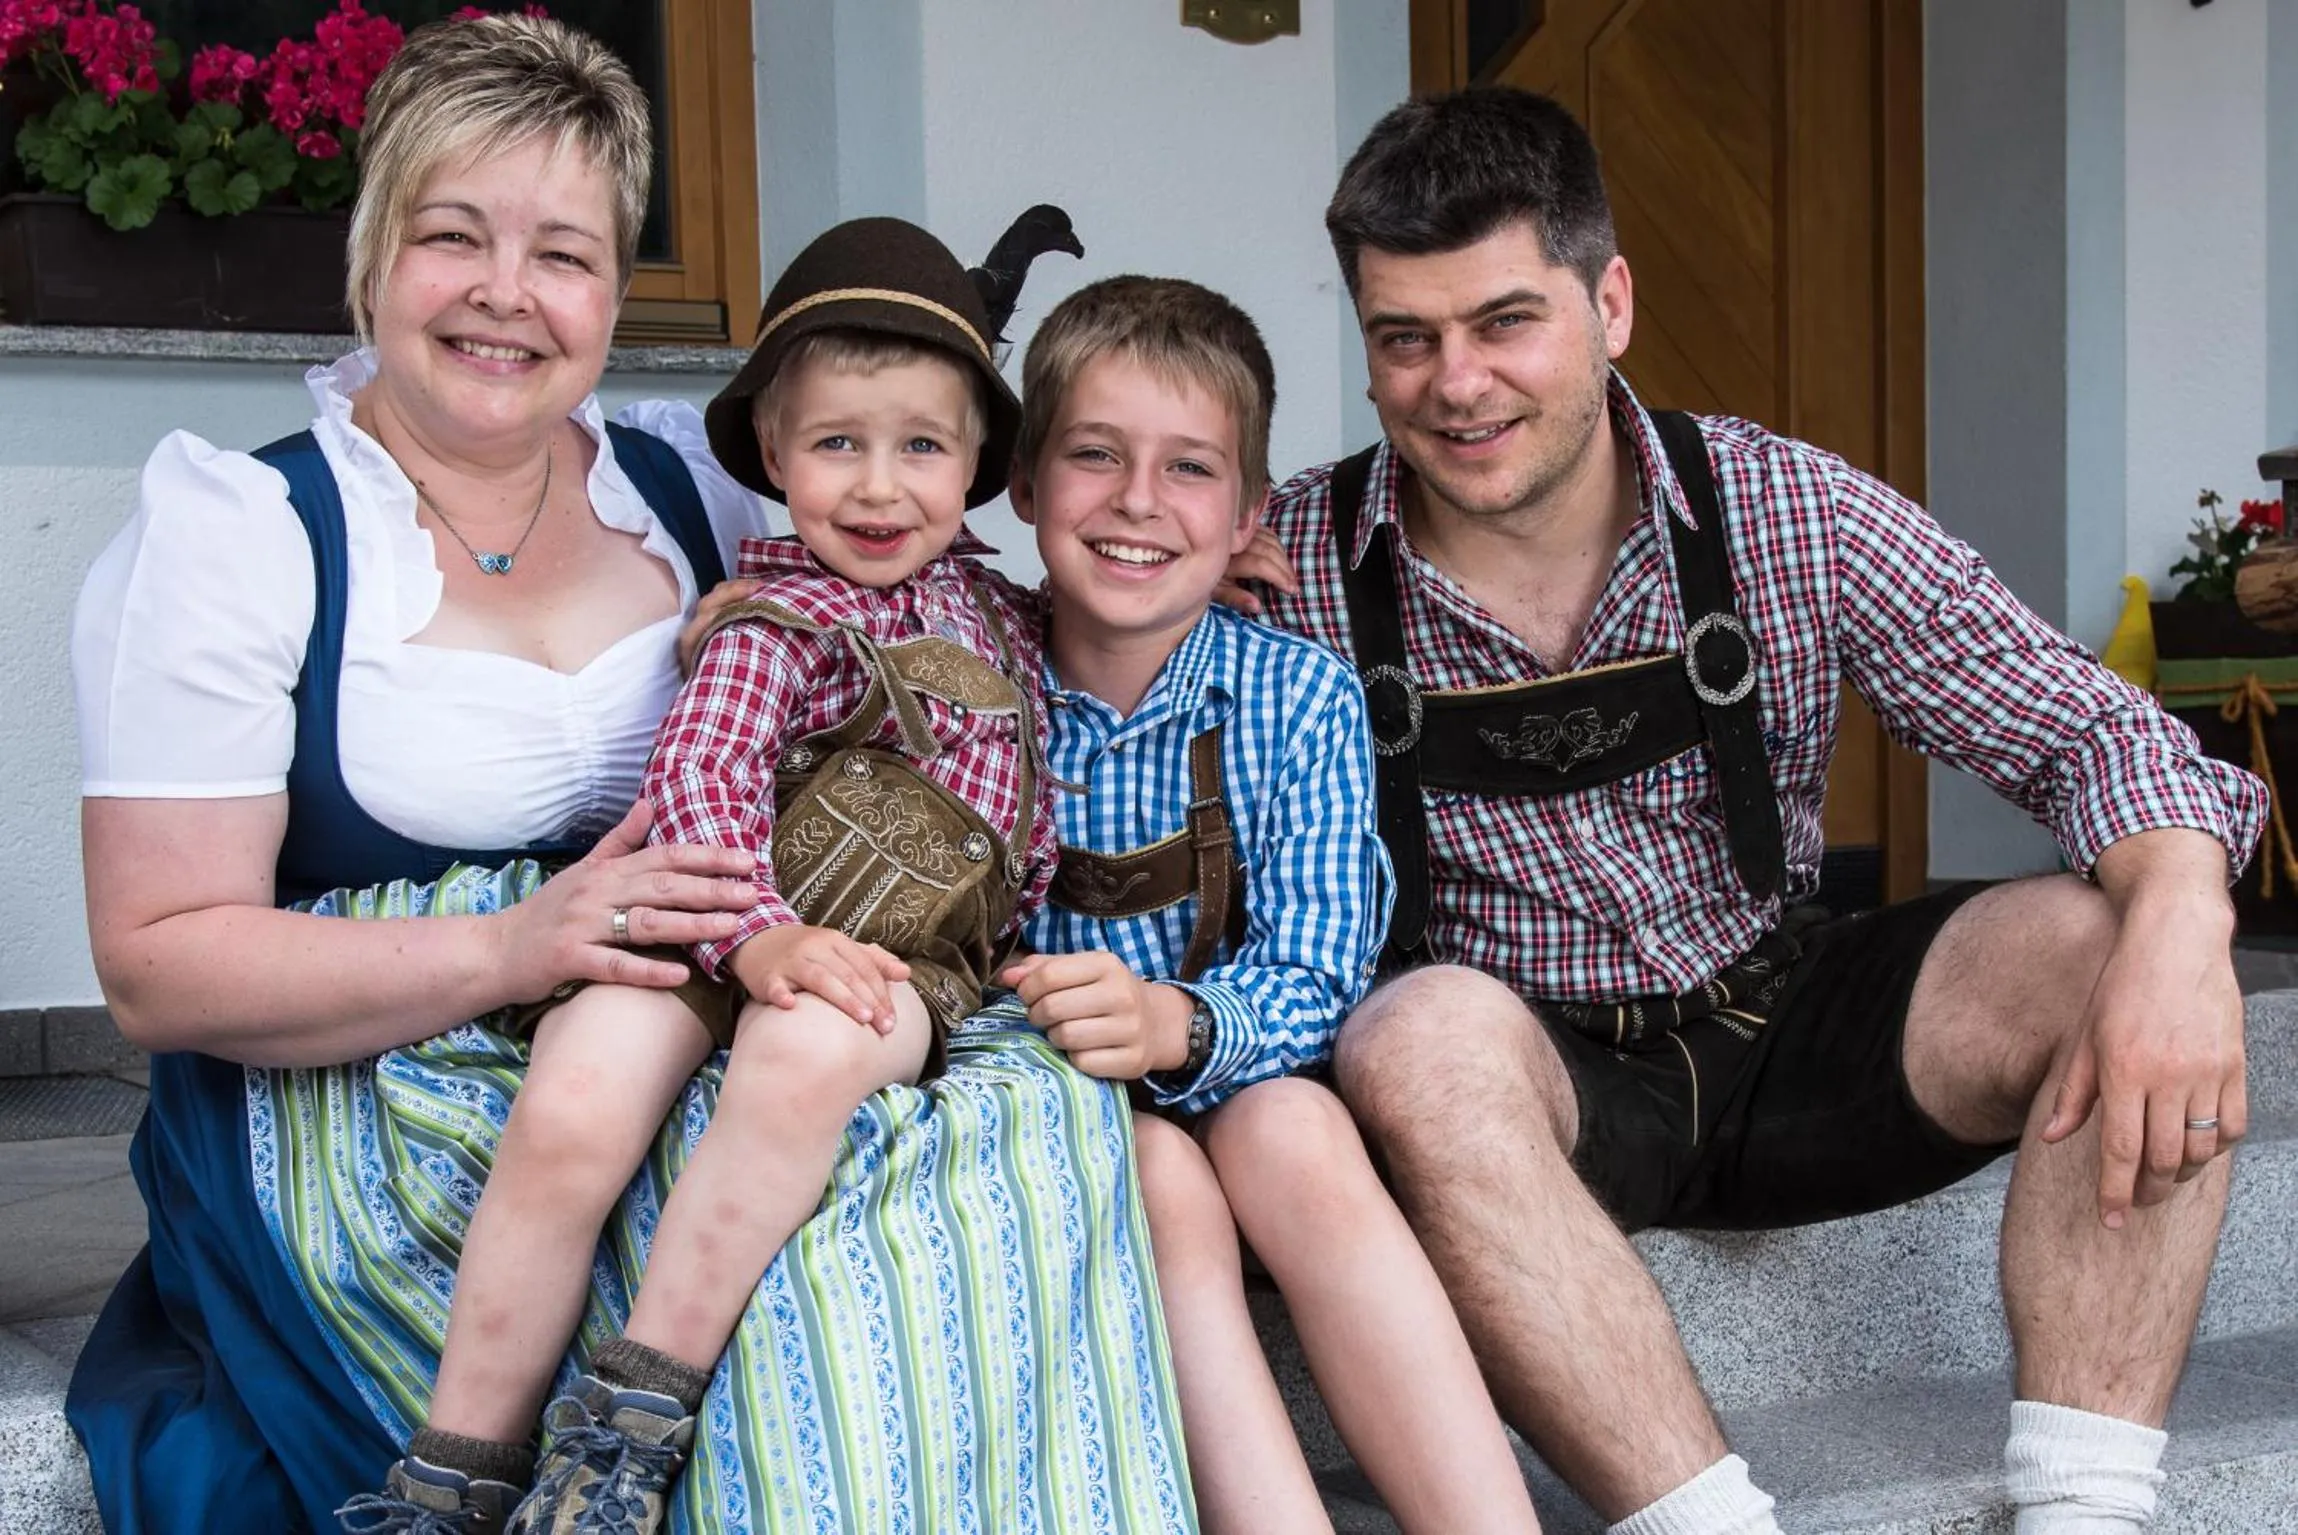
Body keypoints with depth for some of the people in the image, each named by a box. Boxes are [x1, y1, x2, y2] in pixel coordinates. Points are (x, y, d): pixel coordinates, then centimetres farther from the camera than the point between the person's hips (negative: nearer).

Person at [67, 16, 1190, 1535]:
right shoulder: (236, 534, -1)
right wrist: (516, 947, -22)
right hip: (362, 1111, -5)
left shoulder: (691, 488, 11)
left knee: (1034, 1120, -23)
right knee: (800, 1215, -32)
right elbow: (160, 966, -7)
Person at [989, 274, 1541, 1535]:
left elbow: (1311, 983, -11)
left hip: (1237, 1090, 1)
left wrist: (1178, 1026, -31)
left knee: (1295, 1133, -29)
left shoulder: (1302, 699, -4)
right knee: (1160, 1171, -30)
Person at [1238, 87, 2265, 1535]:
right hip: (1519, 1071, -2)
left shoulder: (1790, 513, -7)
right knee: (1426, 1036, -36)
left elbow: (2084, 728, -7)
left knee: (2099, 950, -20)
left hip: (1783, 1032, 3)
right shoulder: (1293, 566, -10)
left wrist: (2178, 924, -28)